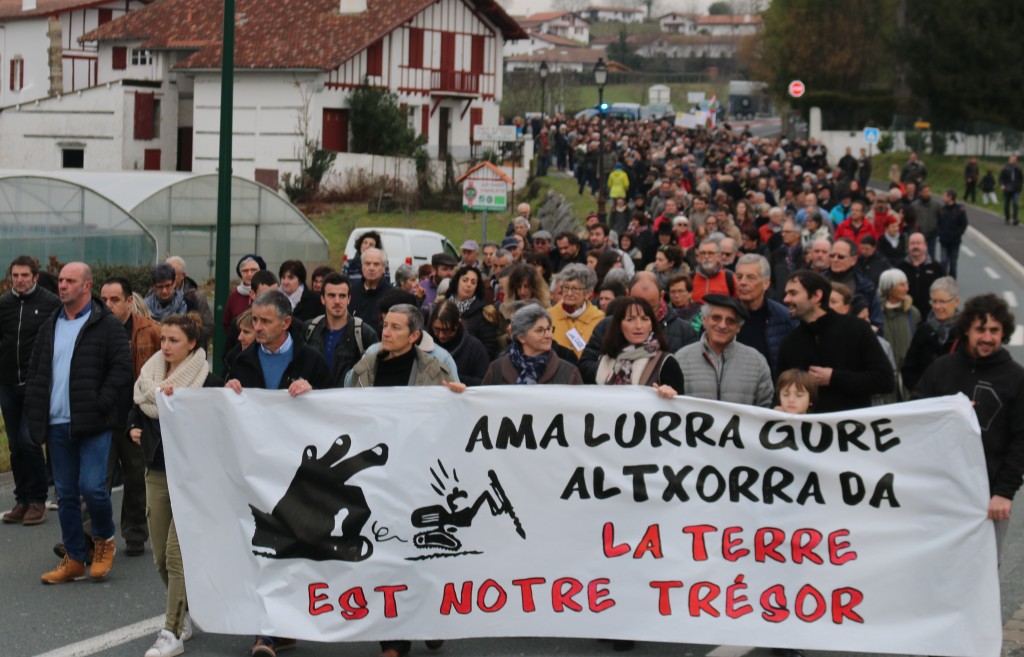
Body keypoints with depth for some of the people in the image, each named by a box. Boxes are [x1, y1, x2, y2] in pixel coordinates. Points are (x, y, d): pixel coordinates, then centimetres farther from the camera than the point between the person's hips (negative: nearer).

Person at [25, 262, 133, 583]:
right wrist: (35, 412, 8)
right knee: (65, 493, 8)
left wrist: (100, 405, -16)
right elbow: (35, 372, 19)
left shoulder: (107, 326, -4)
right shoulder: (49, 327, 16)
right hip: (57, 425, 6)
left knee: (92, 486, -12)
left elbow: (121, 369, -9)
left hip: (92, 424, -6)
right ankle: (74, 559, 16)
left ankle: (104, 539, 15)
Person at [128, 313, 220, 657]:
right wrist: (134, 430, 3)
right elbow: (135, 413, 22)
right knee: (161, 555, 9)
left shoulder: (208, 382, -10)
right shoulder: (149, 377, 9)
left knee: (177, 554, -10)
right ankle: (182, 615, 26)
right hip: (157, 472, 6)